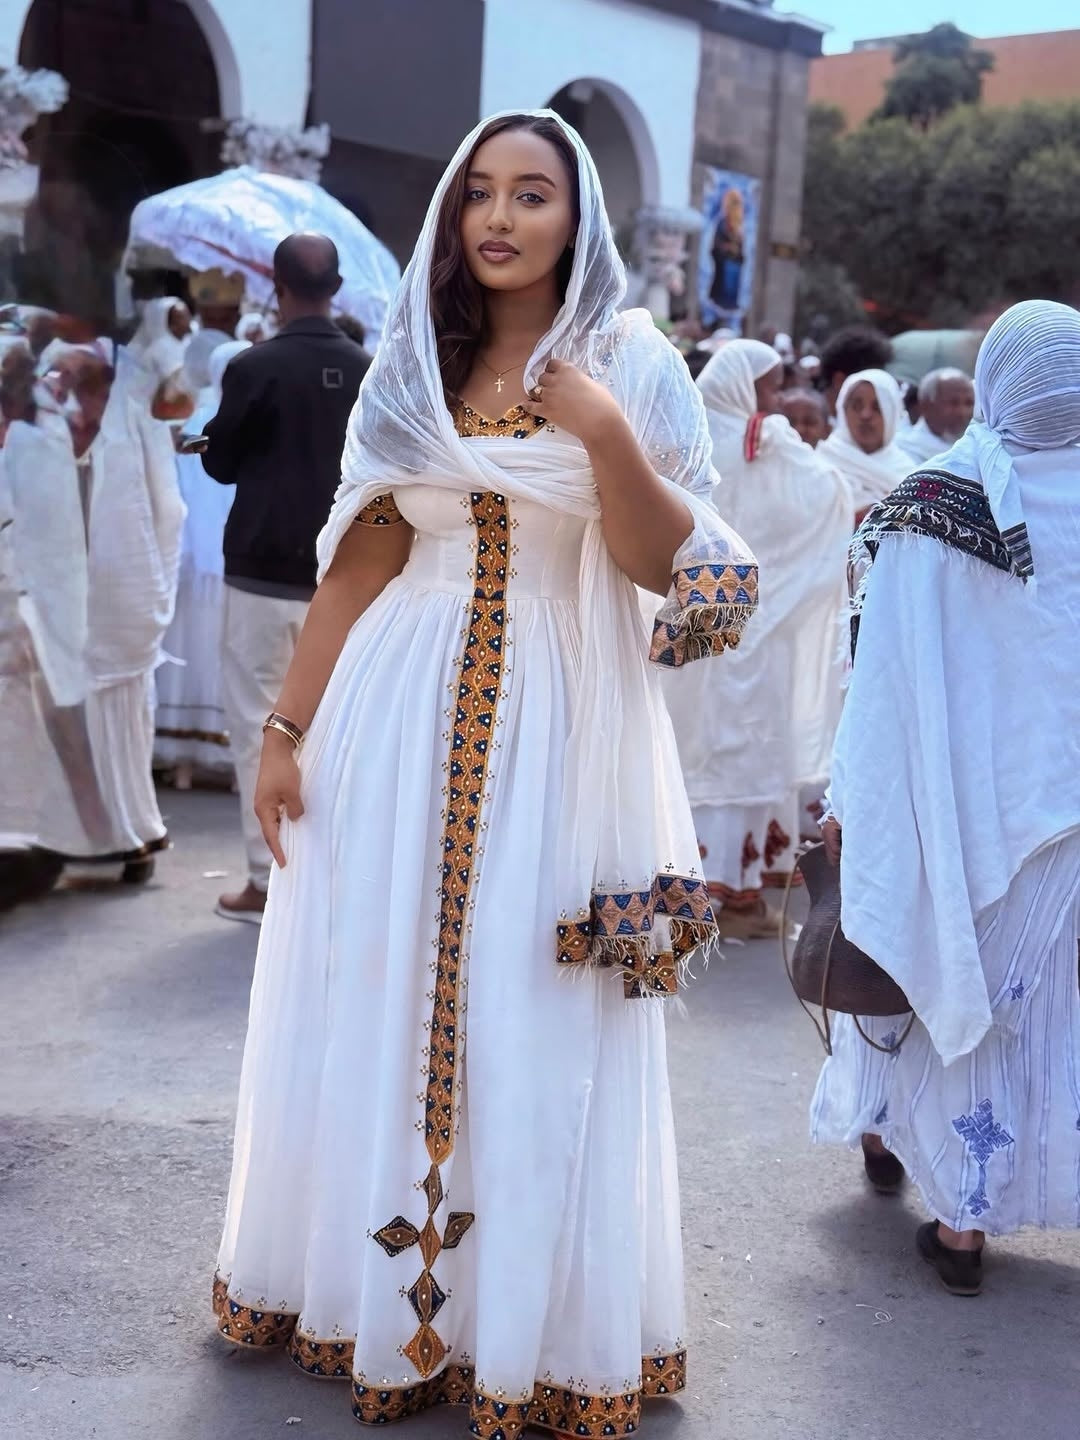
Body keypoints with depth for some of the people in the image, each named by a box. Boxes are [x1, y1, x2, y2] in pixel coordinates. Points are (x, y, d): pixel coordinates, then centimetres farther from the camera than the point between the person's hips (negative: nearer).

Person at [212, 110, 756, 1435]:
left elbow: (666, 563, -6)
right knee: (374, 1005, 8)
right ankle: (368, 1280, 26)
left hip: (559, 720, -3)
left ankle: (535, 1320, 17)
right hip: (402, 712, 3)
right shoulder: (414, 364, 10)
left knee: (531, 1025, 1)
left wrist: (607, 436, -21)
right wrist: (288, 726, 3)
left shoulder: (629, 365, 1)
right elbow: (359, 559, 7)